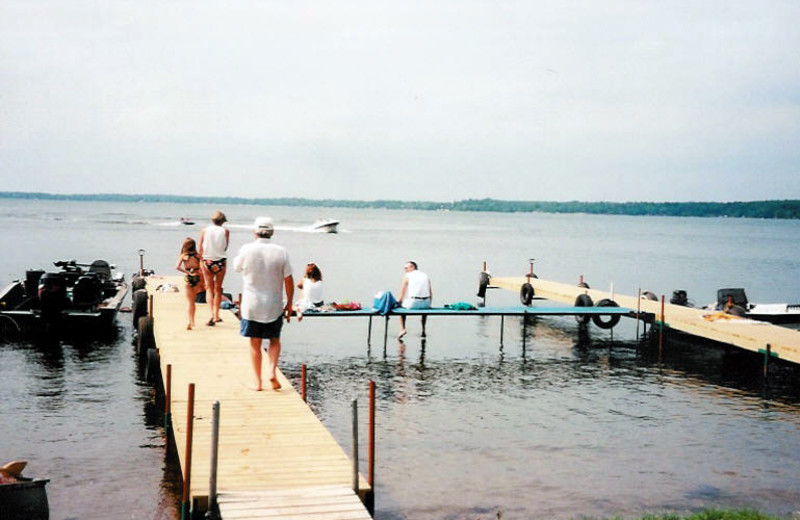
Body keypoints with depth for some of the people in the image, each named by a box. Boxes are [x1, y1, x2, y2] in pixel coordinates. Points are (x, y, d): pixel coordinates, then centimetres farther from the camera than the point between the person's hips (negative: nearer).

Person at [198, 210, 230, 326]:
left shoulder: (205, 230, -1)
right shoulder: (225, 231, -4)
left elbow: (200, 250, -1)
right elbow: (225, 248, 1)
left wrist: (202, 260, 10)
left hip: (207, 261, 0)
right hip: (221, 262, 0)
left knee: (209, 288, 7)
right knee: (218, 289, 12)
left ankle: (211, 314, -10)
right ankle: (216, 315, 15)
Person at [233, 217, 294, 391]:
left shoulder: (246, 249, -10)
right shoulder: (281, 251, -7)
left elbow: (237, 267, 10)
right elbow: (289, 280, -3)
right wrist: (289, 304, 8)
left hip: (251, 305, -1)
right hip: (274, 306, 1)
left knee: (255, 343, 9)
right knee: (274, 340, 17)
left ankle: (258, 381, 11)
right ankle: (272, 371, -2)